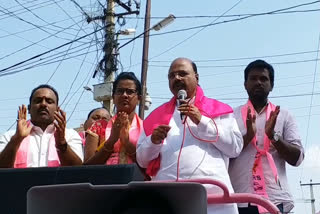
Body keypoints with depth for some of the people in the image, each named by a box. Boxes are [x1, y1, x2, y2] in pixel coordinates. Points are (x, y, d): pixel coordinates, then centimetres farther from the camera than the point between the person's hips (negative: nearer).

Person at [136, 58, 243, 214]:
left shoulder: (218, 110, 11)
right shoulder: (157, 116, 17)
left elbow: (235, 147, 0)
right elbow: (142, 160, 17)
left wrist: (202, 121, -5)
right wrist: (154, 141, -3)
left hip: (212, 194, -2)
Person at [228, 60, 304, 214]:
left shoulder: (284, 117, 11)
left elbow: (297, 158, 4)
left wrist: (273, 135, -11)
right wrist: (247, 136, -12)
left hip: (274, 199, 0)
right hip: (239, 200, 0)